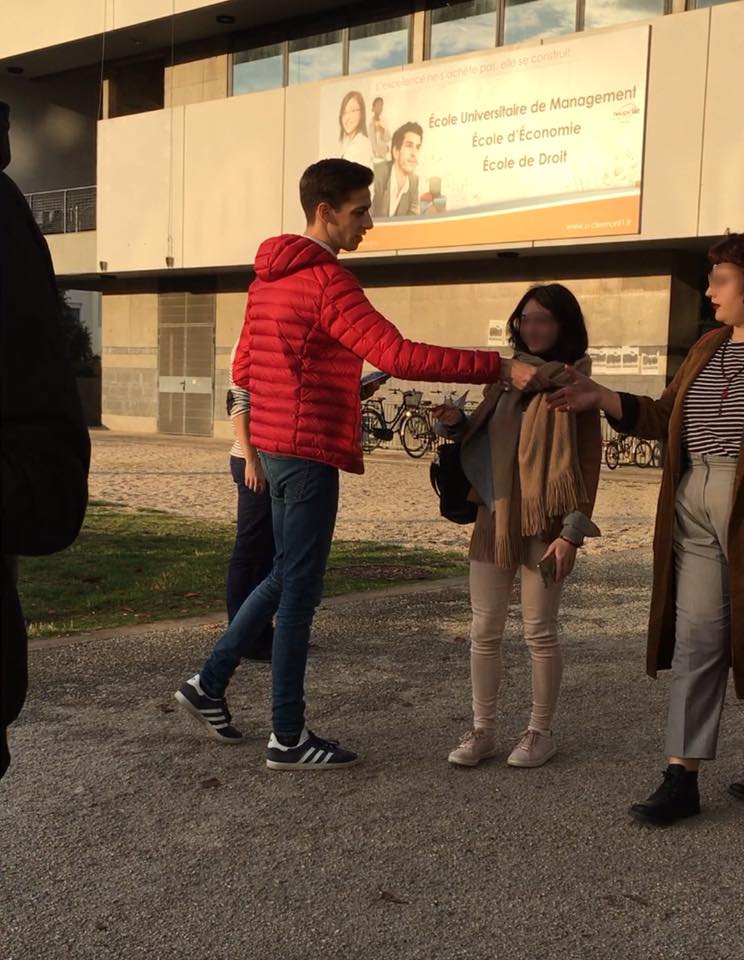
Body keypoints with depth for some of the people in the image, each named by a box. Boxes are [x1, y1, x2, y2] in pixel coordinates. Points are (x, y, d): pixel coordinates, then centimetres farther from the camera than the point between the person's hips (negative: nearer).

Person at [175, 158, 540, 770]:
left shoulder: (271, 276, 13)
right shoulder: (326, 281, -16)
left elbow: (243, 371, 17)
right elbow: (399, 356, -26)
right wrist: (500, 368, -25)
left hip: (275, 444, 9)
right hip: (309, 451, -9)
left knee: (287, 576, 19)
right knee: (301, 589, -1)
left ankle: (209, 684, 25)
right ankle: (288, 738, 9)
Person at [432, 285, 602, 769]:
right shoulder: (503, 377, 12)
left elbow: (586, 463, -11)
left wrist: (573, 531, -17)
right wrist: (458, 423, 1)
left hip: (543, 525, -6)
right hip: (494, 519, 6)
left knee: (540, 632, 5)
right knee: (484, 631, 8)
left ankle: (541, 732, 21)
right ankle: (483, 730, 20)